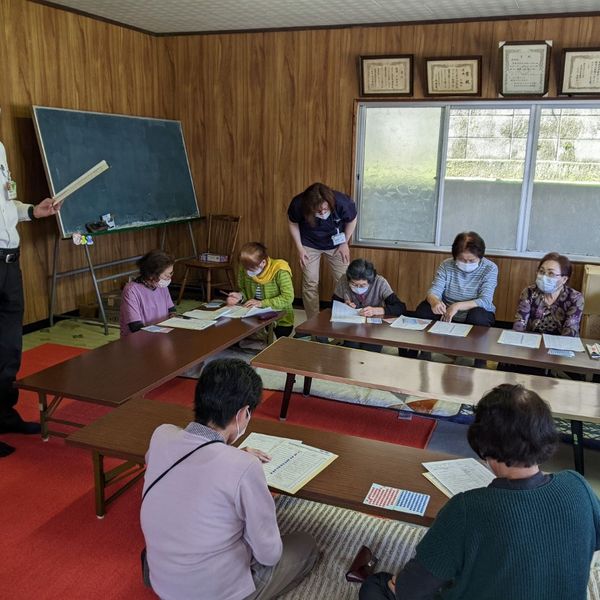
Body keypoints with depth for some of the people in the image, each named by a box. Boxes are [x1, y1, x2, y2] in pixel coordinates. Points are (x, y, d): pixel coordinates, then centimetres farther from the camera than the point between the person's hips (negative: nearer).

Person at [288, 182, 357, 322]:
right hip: (310, 245, 0)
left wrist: (345, 243, -8)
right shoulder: (298, 204, -31)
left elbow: (352, 220, -8)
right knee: (310, 284, -2)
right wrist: (300, 248, -11)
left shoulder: (342, 202, -32)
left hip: (336, 244, 1)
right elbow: (293, 223, -8)